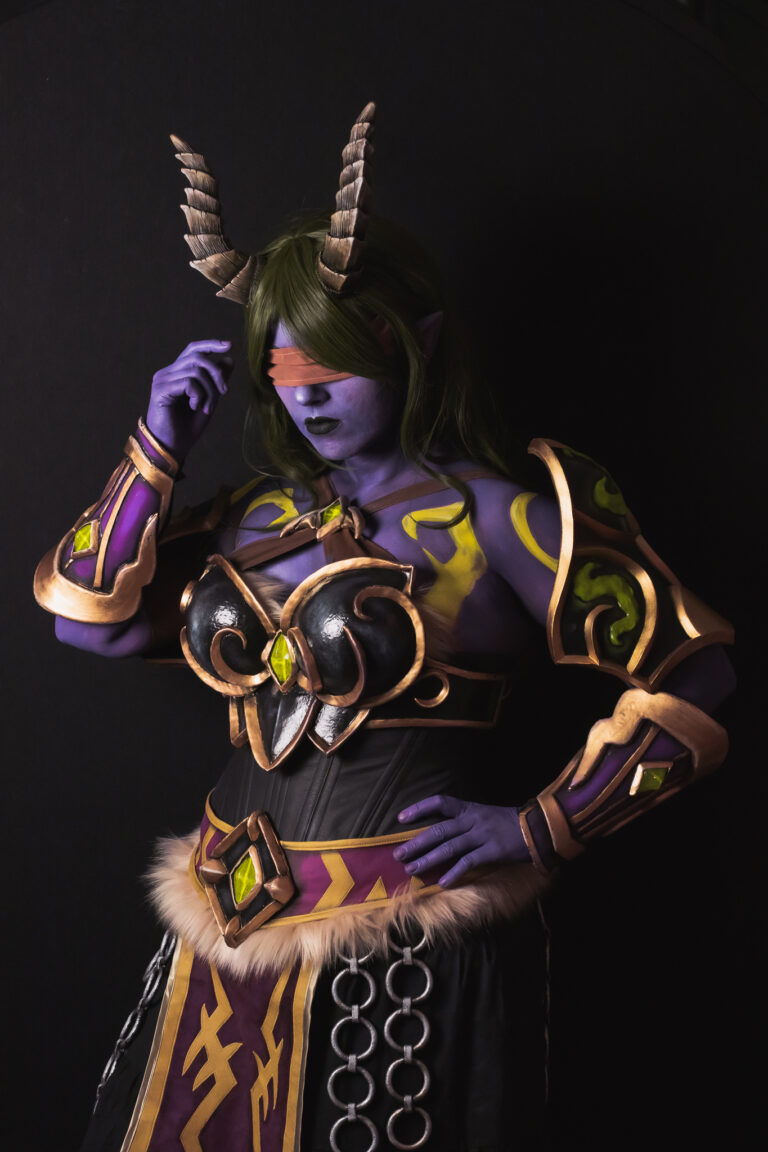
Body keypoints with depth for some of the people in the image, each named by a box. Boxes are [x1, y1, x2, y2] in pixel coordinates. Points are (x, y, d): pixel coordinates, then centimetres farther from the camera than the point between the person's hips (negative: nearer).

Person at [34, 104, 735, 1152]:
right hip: (237, 938, 5)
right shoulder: (258, 513, 9)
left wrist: (546, 827, -13)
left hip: (409, 949, -5)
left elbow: (694, 671, -8)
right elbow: (90, 616, 8)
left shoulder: (491, 512, -7)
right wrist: (158, 448, 2)